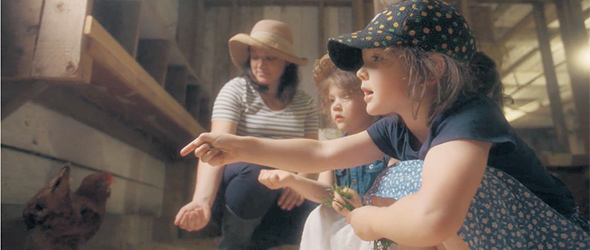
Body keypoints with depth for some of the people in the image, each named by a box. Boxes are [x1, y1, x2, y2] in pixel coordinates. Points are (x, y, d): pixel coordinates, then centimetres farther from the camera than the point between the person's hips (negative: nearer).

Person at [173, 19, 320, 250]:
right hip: (238, 181, -2)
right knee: (264, 168, -36)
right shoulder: (236, 90, -7)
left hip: (278, 196, 3)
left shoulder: (305, 104, 3)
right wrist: (202, 200, -37)